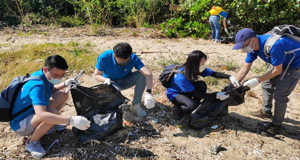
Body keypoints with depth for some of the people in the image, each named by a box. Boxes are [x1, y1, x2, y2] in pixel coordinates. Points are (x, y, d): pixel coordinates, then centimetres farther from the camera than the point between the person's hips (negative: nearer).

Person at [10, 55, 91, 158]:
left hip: (32, 113, 9)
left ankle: (48, 125, 11)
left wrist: (64, 84, -6)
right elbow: (41, 115, -47)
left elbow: (50, 90, 14)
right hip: (20, 124, -8)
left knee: (62, 94, 1)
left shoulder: (40, 75, -7)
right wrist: (72, 120, -55)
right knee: (53, 113, -37)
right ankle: (32, 142, -10)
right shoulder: (37, 85, -34)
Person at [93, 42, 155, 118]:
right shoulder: (104, 57, -27)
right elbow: (96, 75, -12)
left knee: (142, 74, -27)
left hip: (125, 82, 2)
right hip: (112, 82, -2)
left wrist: (148, 92, -51)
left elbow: (148, 74, -36)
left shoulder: (133, 57, -27)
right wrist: (106, 80, -35)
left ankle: (136, 105, -17)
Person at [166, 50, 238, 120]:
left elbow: (214, 74, -8)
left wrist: (230, 77, -23)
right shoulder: (181, 77, -38)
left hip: (185, 91, 7)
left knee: (202, 85, -23)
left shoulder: (198, 69, -20)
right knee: (192, 106, -34)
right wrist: (217, 95, -31)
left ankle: (195, 108, -3)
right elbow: (197, 94, -31)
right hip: (174, 93, -7)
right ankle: (177, 109, -2)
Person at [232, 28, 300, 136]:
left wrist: (257, 80, -28)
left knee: (279, 94, -12)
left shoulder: (274, 45, -37)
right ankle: (266, 111, 34)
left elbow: (277, 70, -28)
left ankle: (277, 125, 4)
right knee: (266, 85, 13)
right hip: (282, 63, 9)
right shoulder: (253, 46, -12)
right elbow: (245, 68, -8)